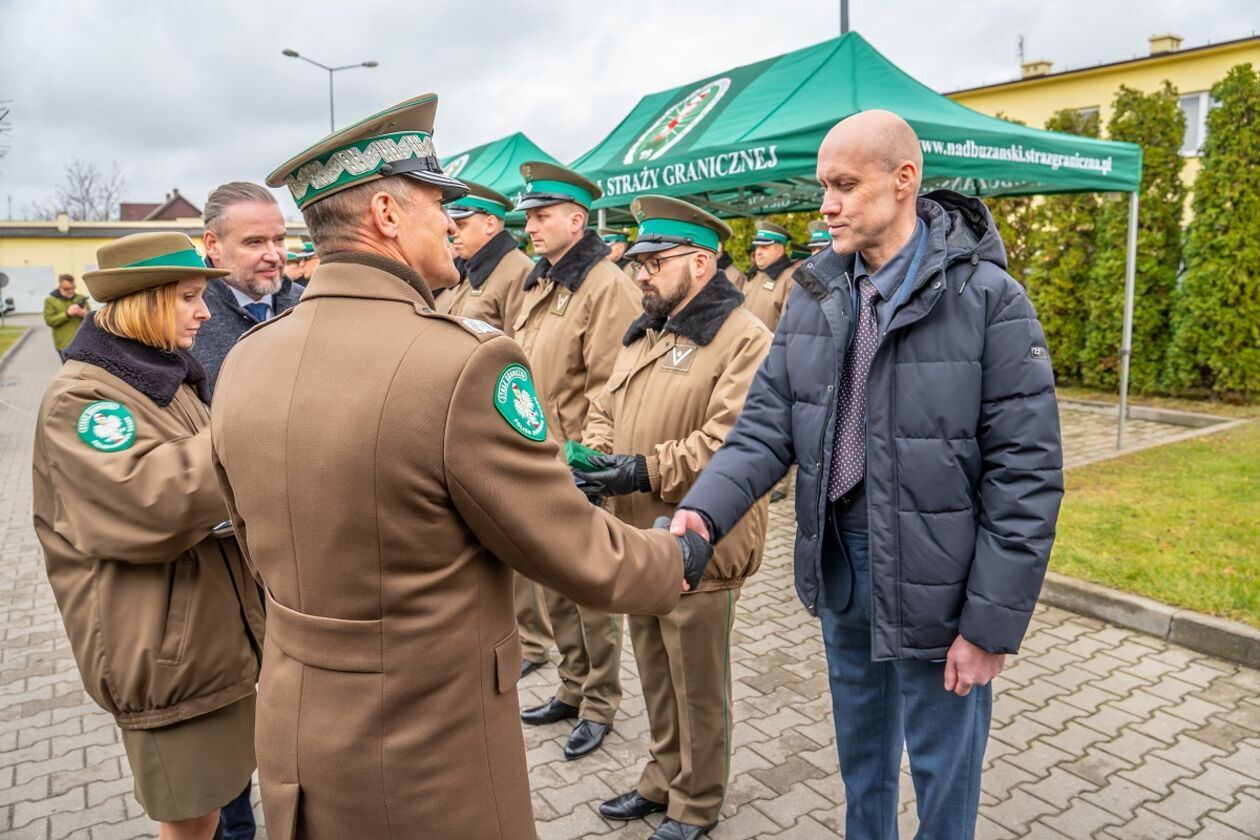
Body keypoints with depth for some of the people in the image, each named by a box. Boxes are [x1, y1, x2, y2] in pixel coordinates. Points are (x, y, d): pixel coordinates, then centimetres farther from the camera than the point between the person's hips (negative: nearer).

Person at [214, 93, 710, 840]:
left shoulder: (245, 363, -4)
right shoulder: (466, 360, -26)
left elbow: (270, 551, 9)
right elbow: (576, 554, -17)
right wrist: (675, 562, 2)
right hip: (431, 758, -6)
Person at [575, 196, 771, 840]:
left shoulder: (743, 338, -14)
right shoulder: (643, 333, 13)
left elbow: (732, 441, -24)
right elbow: (606, 410, 15)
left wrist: (645, 470, -25)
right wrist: (595, 453, -5)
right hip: (639, 538, 8)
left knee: (698, 685, 10)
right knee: (655, 673, 21)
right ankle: (663, 780, 41)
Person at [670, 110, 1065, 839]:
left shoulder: (988, 297, -15)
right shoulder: (815, 293, 0)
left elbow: (1025, 475, -15)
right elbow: (768, 424, -3)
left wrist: (992, 621, -14)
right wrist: (706, 509, -20)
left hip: (935, 583, -4)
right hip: (840, 567, 5)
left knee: (942, 773, 16)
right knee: (860, 756, 25)